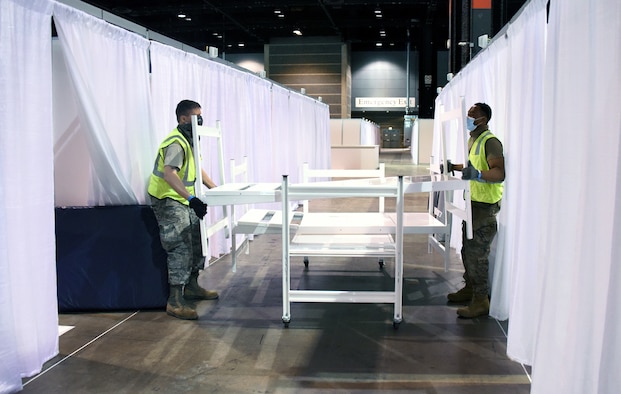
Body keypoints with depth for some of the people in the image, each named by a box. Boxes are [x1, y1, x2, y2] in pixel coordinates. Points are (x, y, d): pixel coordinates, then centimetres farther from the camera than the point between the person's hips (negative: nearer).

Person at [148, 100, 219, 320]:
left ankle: (191, 286, 28)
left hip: (182, 200, 10)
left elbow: (197, 168, 21)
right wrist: (191, 199, -47)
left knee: (197, 240, 15)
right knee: (181, 247, -14)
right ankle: (175, 301, -11)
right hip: (167, 200, -10)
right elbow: (169, 173, -37)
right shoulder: (176, 143, -22)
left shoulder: (189, 140, 11)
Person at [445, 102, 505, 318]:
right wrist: (455, 167, 27)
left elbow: (500, 173, -29)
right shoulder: (473, 140, 14)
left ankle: (480, 300, 0)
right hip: (472, 203, 10)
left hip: (485, 206, -10)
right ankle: (470, 287, 30)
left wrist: (477, 174, -43)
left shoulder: (490, 142, -17)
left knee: (477, 252, -8)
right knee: (467, 249, 16)